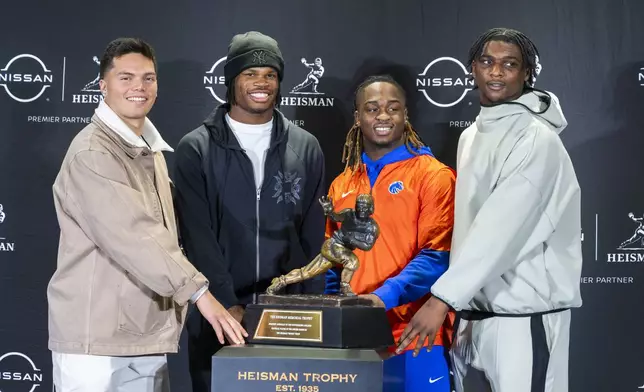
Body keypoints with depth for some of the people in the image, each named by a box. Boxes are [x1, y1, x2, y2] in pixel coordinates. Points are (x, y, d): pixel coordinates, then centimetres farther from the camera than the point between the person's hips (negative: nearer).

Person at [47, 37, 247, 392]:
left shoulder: (149, 148, 16)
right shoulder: (93, 152, -13)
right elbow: (133, 236, -22)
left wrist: (178, 305, 11)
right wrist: (198, 290, -24)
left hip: (146, 337, 8)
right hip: (96, 338, -8)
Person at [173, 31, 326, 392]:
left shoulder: (306, 148, 6)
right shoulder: (197, 149, -1)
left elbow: (314, 235, 5)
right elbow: (198, 236, -7)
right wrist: (226, 304, -16)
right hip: (217, 314, -1)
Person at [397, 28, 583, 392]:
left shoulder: (538, 139, -12)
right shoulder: (471, 135, 12)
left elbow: (501, 226, -22)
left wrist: (442, 297, -26)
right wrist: (460, 307, 10)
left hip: (525, 315, -7)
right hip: (476, 310, 7)